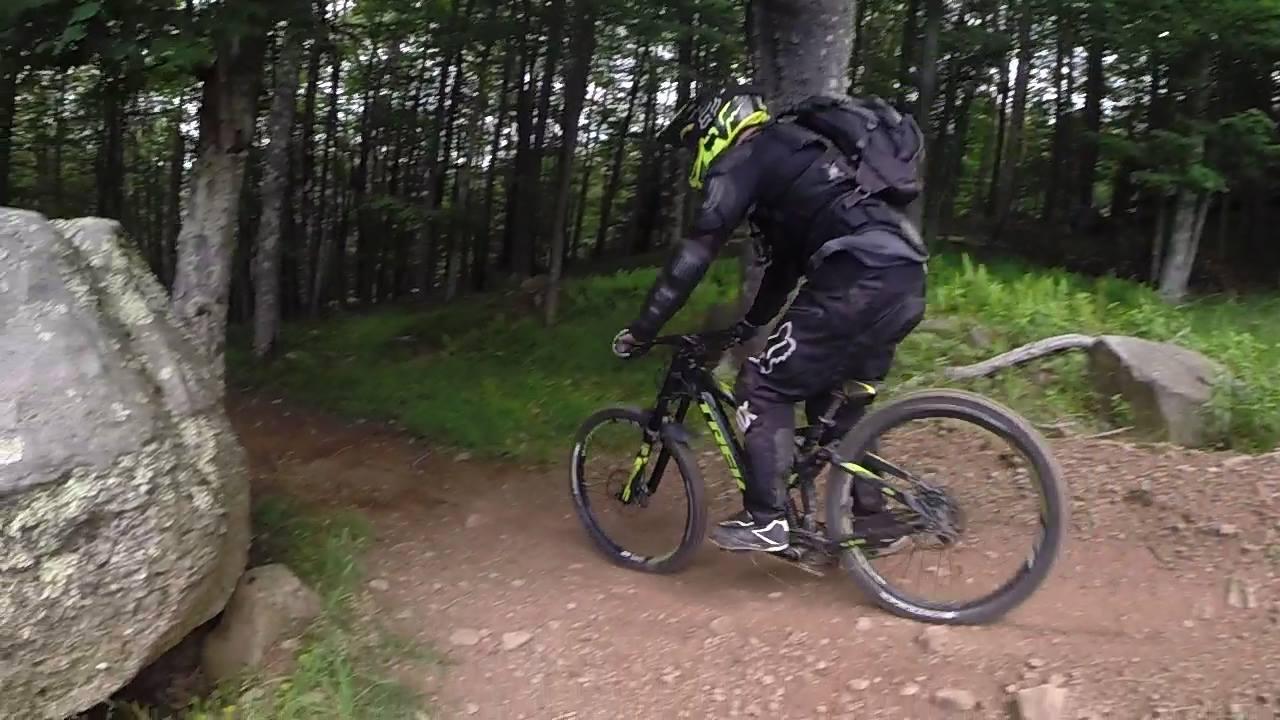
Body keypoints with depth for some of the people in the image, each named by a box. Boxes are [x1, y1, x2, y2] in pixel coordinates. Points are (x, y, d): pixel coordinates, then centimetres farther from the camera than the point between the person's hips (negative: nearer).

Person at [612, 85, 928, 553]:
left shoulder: (741, 160, 3)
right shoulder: (784, 159, 31)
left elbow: (694, 254, -5)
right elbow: (785, 262, 37)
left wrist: (641, 331, 0)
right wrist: (745, 329, 43)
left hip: (861, 281, -9)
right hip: (903, 278, 9)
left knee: (763, 387, 0)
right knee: (833, 400, 22)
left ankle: (766, 521, 3)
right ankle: (873, 517, 25)